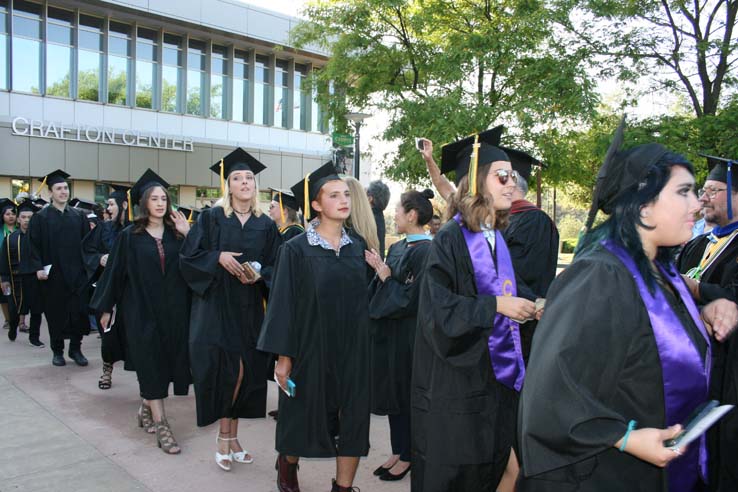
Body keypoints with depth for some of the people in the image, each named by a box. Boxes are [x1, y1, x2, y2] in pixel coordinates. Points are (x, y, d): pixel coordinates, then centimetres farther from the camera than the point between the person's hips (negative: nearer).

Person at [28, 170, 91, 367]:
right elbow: (34, 245, -3)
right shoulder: (40, 217, 0)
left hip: (76, 273, 2)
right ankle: (57, 351, 20)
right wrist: (39, 267, -13)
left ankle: (75, 349, 16)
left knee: (78, 312, 2)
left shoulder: (79, 216, 8)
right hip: (53, 275, -2)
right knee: (56, 314, 6)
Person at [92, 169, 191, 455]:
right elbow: (115, 271, 2)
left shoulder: (176, 233, 4)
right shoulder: (130, 236, -1)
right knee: (150, 365, -2)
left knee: (167, 361, 9)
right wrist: (105, 307, 5)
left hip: (174, 310, 3)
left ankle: (148, 405, 33)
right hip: (141, 310, -3)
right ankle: (161, 425, 3)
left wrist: (188, 235, -11)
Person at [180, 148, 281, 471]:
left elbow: (275, 266, 8)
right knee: (229, 368, -9)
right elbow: (189, 257, -3)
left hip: (250, 309, 3)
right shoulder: (211, 218, -1)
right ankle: (226, 437, 11)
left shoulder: (266, 225, 7)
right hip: (217, 305, -3)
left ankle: (229, 436, 21)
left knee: (246, 369, 5)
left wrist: (259, 275, -11)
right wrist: (218, 257, -18)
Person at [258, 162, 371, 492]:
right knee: (305, 417, 13)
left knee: (353, 420, 5)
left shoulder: (359, 248, 6)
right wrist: (283, 356, -10)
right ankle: (286, 463, 44)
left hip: (353, 351, 3)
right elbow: (284, 303, -8)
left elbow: (367, 298, 12)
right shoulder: (297, 249, -7)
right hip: (312, 349, -3)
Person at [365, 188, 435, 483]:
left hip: (408, 335, -8)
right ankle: (398, 451, 29)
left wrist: (385, 276, -16)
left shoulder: (425, 251, -17)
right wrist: (378, 270, -2)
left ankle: (407, 457, 21)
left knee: (405, 396, 5)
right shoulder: (397, 248, 9)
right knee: (391, 392, 15)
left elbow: (412, 297, -20)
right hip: (388, 331, 8)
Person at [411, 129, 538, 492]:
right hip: (456, 380, -7)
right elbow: (438, 309, -20)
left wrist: (527, 305, 1)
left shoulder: (498, 239, 7)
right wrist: (495, 306, -22)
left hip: (496, 374, 7)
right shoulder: (450, 239, -14)